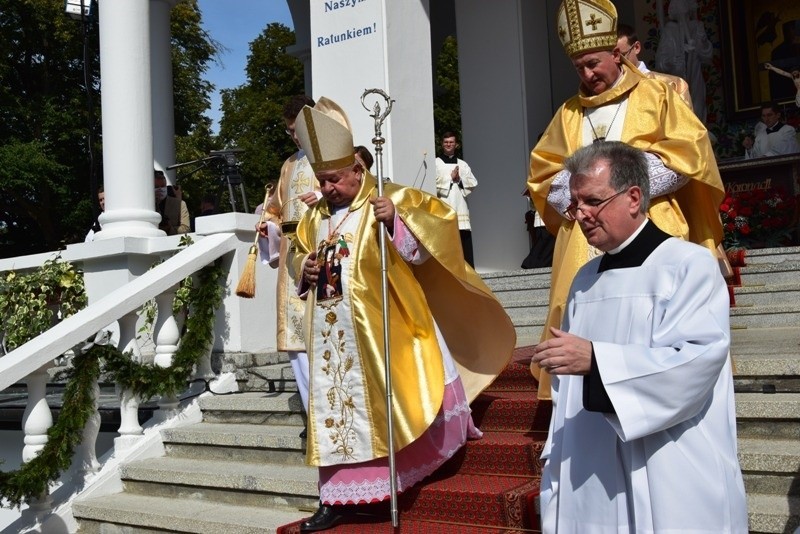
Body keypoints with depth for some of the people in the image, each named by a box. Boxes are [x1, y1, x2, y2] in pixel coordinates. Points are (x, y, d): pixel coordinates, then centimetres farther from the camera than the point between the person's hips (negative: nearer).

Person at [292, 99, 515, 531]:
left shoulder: (392, 199, -6)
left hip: (385, 333, -5)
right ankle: (337, 498, 17)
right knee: (338, 411, 9)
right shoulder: (316, 217, 13)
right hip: (334, 340, 6)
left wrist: (398, 219, -30)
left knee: (399, 402, -4)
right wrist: (306, 269, 3)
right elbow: (300, 254, 26)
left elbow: (442, 220, -14)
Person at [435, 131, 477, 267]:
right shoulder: (436, 163, 5)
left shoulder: (463, 164, 18)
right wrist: (450, 178, -4)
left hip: (460, 208, 4)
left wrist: (460, 179, -5)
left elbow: (473, 183, 10)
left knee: (465, 244, 1)